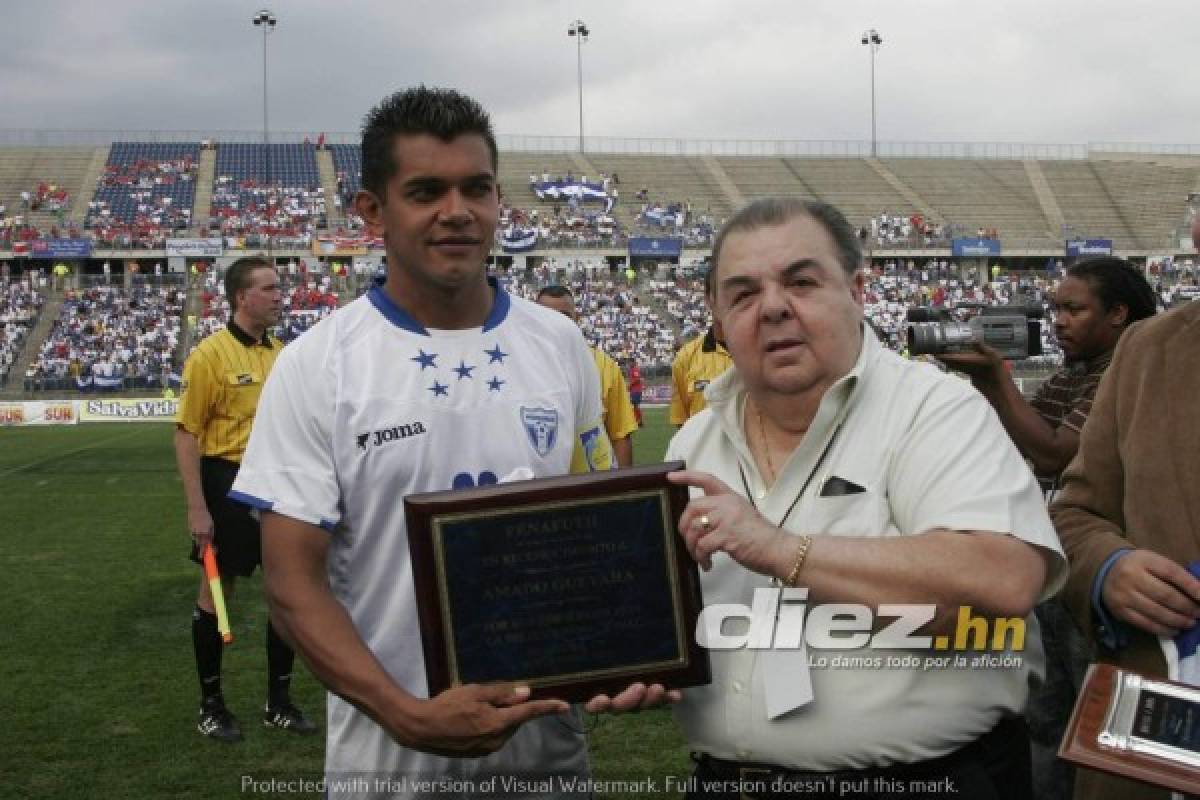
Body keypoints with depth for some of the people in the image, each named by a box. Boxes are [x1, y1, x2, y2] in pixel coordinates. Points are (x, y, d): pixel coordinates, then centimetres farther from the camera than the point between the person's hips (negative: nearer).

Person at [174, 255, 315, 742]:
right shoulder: (211, 354, -11)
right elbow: (186, 433, -12)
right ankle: (211, 705, 20)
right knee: (217, 592, 5)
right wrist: (197, 508, -17)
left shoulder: (282, 354, 8)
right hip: (229, 483, -6)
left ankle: (279, 702, 21)